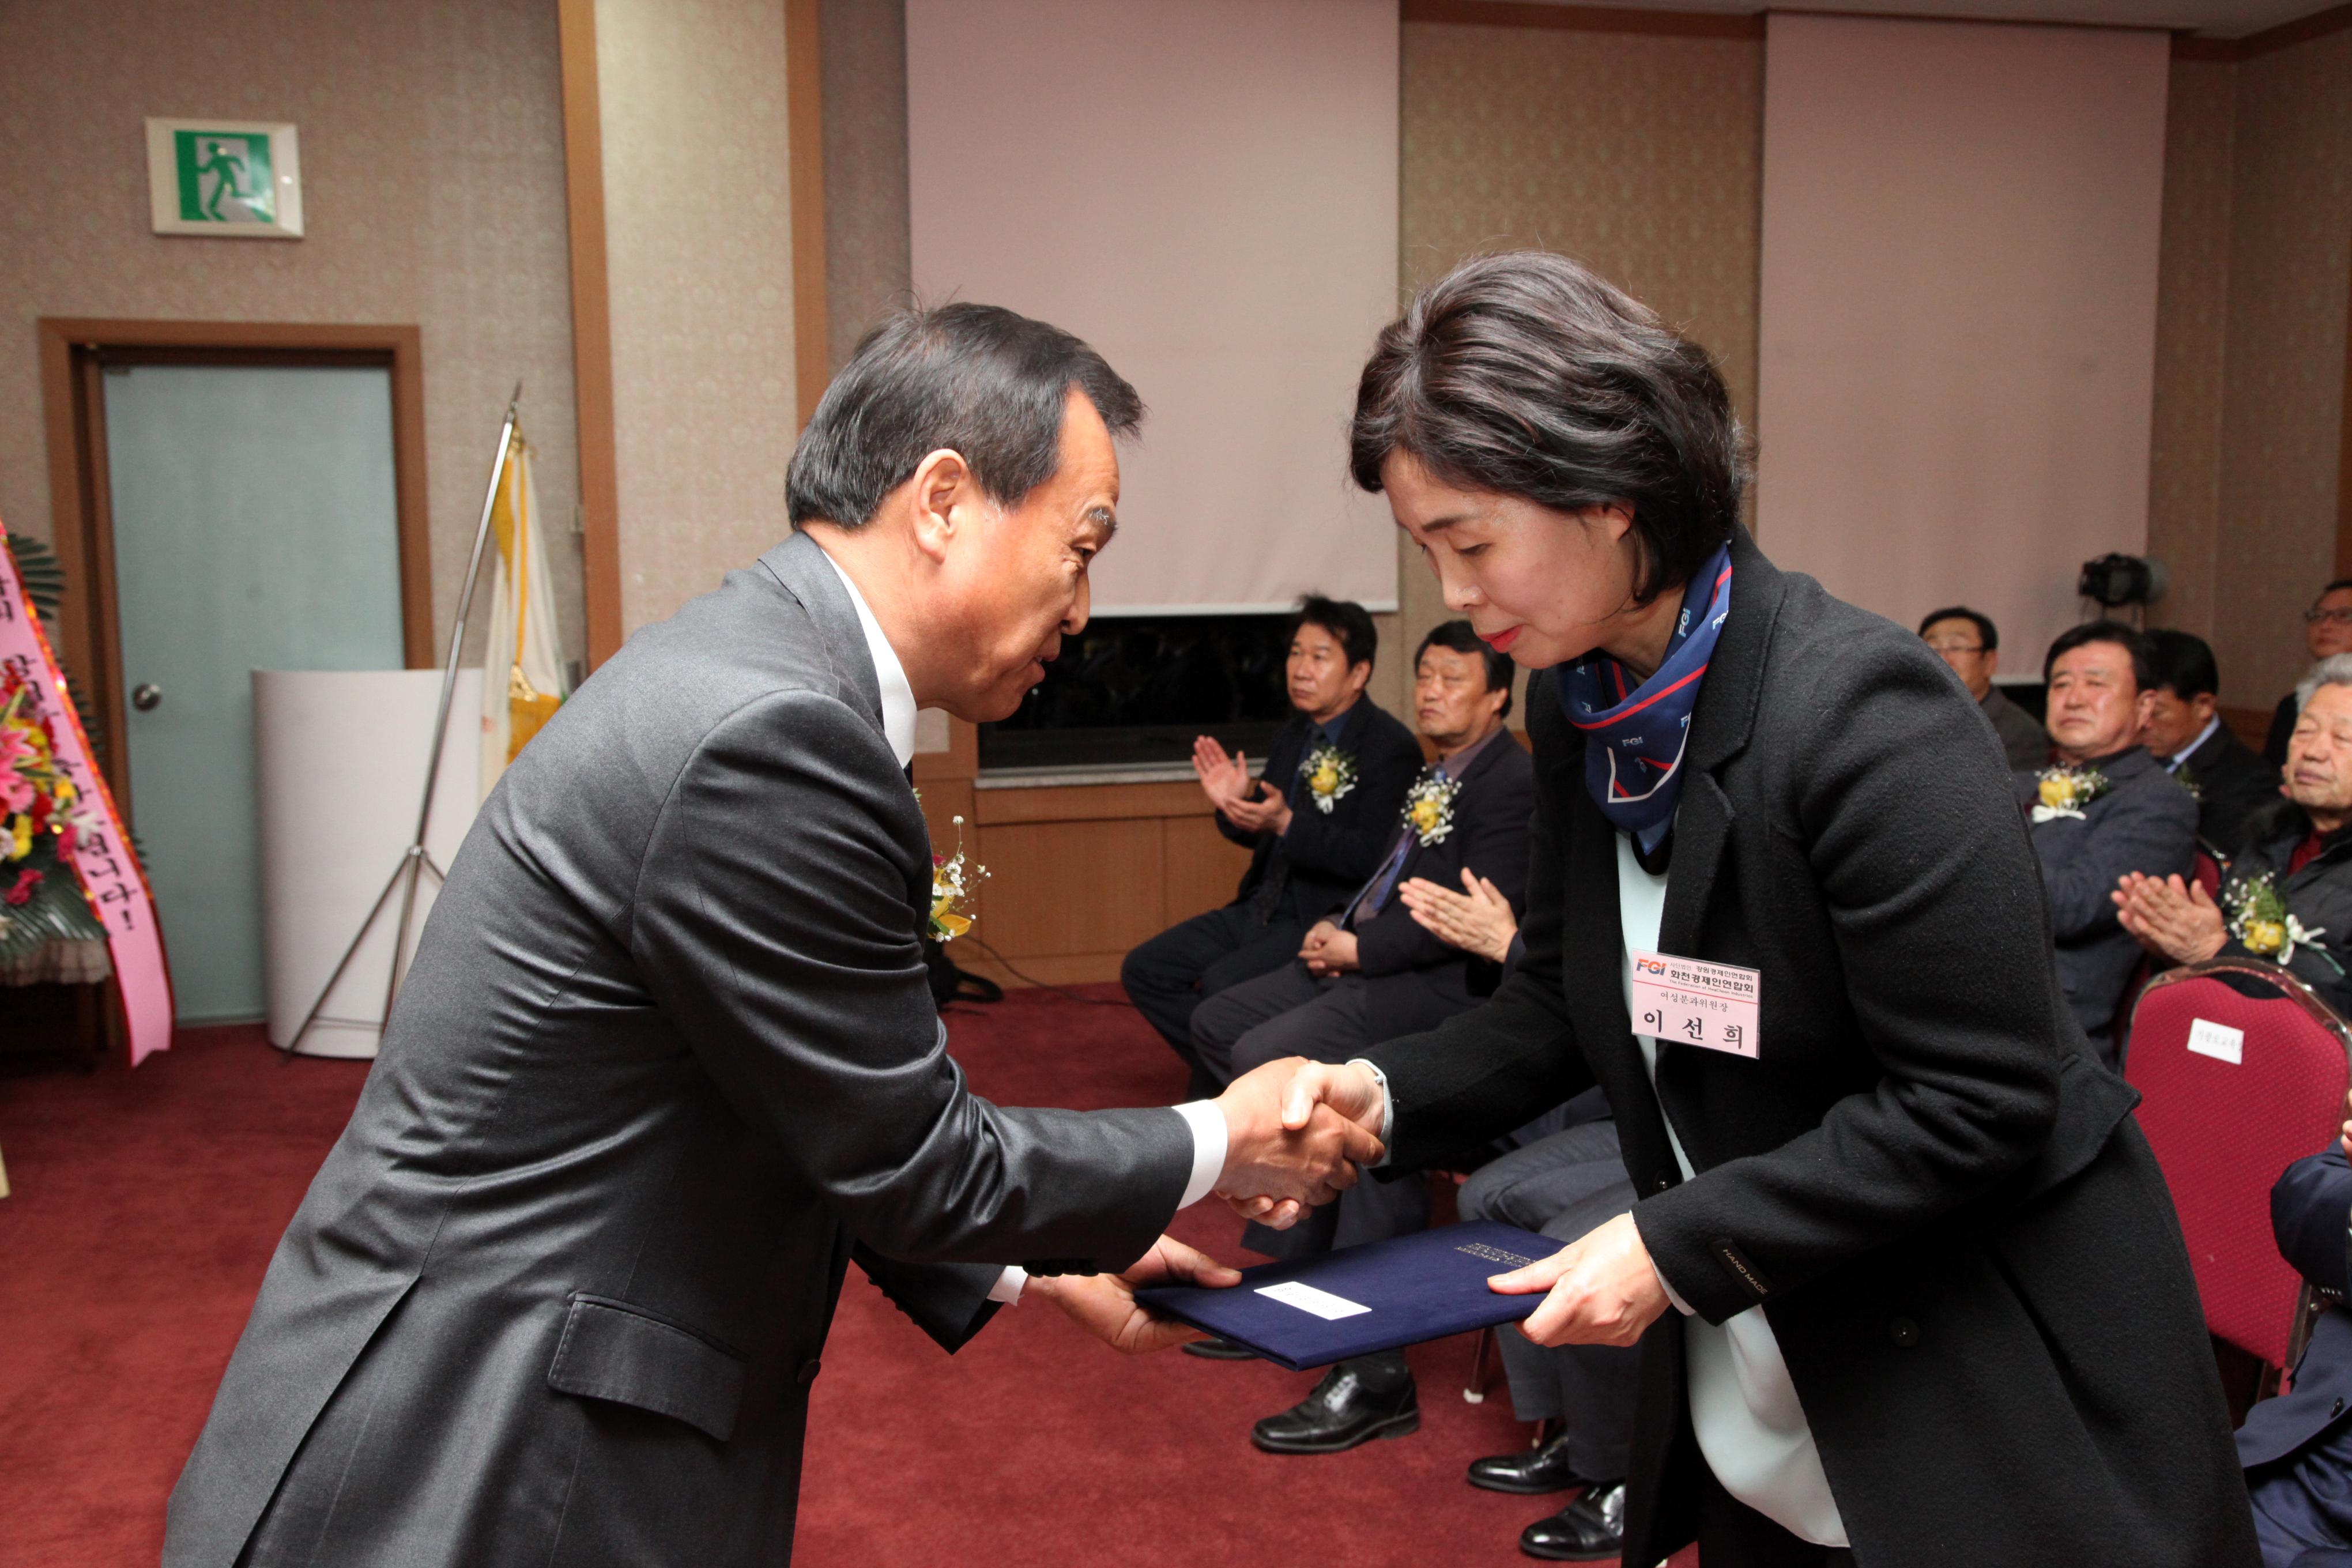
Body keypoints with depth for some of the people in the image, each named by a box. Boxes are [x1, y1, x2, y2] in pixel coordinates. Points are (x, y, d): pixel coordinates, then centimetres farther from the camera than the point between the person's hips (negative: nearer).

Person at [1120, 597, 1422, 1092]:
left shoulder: (1390, 748, -13)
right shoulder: (1295, 735, 12)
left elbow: (1372, 856, -20)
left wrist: (1286, 824, -27)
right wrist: (1235, 805, -4)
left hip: (1326, 920, -9)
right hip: (1264, 904, 9)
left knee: (1223, 983, -29)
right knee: (1144, 969, 1)